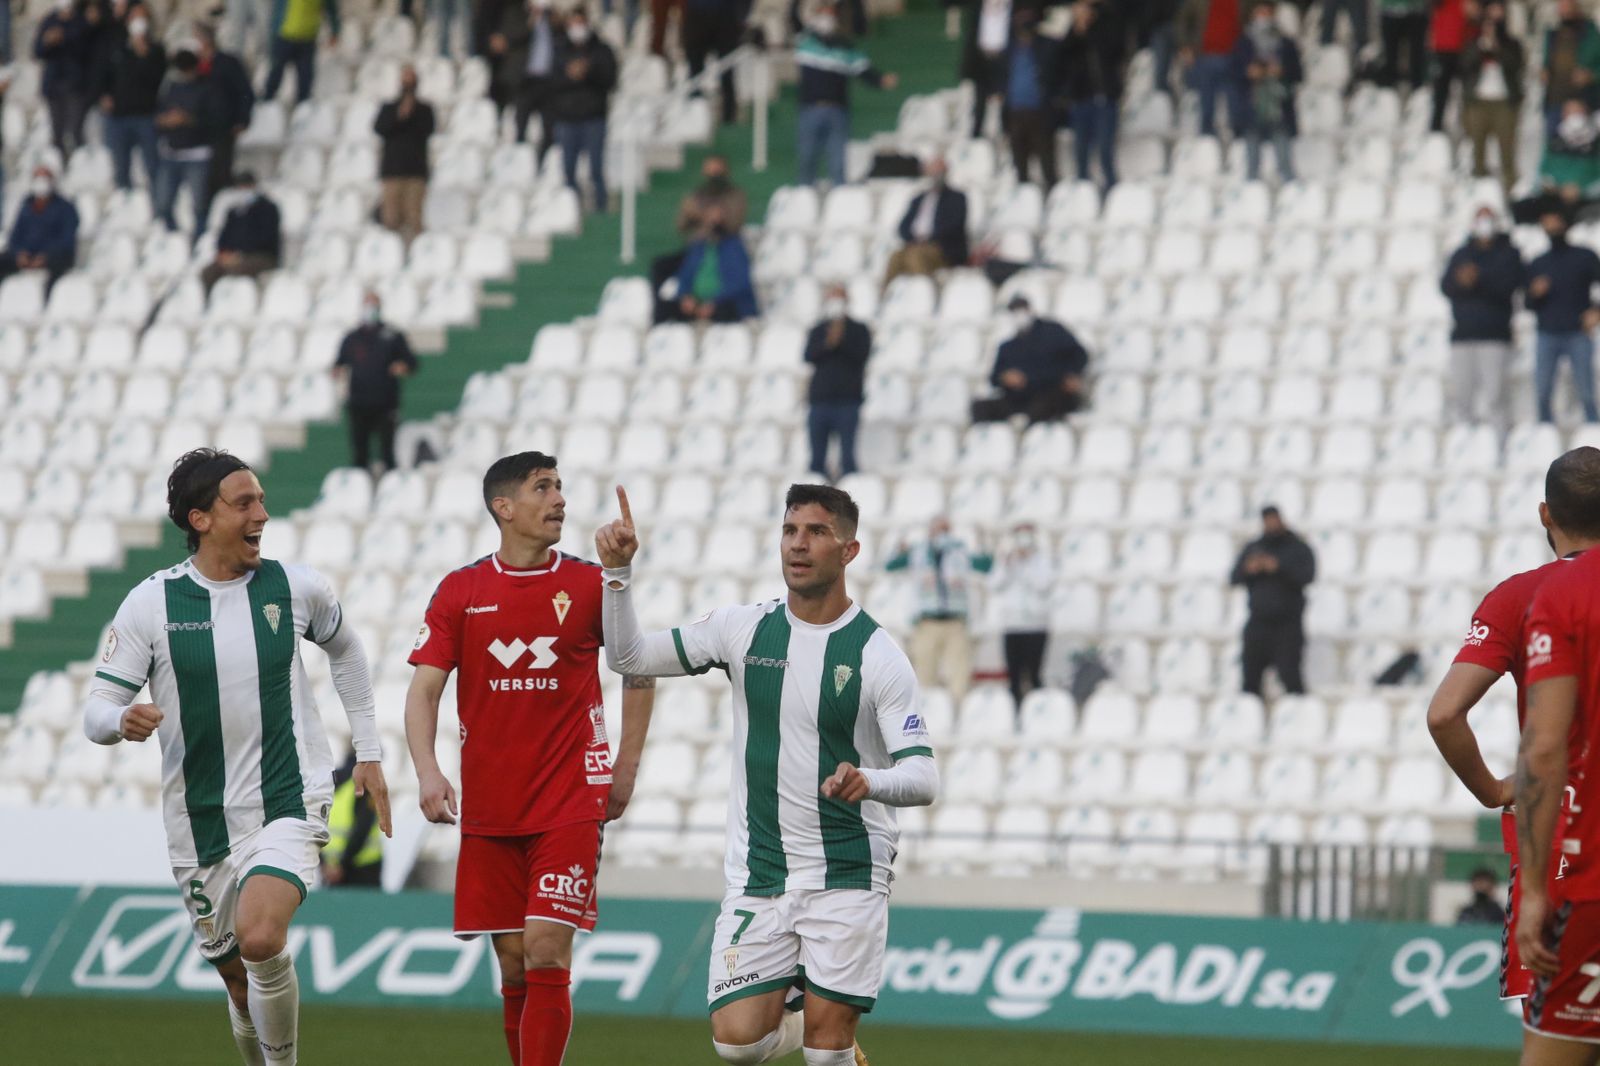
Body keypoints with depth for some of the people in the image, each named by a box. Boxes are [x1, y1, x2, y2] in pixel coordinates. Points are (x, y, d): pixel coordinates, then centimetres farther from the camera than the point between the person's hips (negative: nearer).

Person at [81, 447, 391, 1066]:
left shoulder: (296, 588, 0)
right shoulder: (151, 603, -4)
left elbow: (345, 650, 21)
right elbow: (95, 713, -4)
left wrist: (369, 753, 20)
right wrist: (123, 721, -28)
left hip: (289, 803, -1)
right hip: (200, 823, 2)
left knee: (260, 938, -28)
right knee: (241, 984, 9)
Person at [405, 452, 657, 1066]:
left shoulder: (591, 584, 0)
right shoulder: (460, 591, 3)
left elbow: (639, 673, 12)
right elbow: (424, 689, 1)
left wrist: (625, 769, 7)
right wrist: (426, 772, -15)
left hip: (570, 803, -2)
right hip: (488, 810, 2)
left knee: (546, 953, -12)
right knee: (513, 965, 5)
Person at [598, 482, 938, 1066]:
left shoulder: (878, 654, -7)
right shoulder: (744, 628, 3)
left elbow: (923, 777, -12)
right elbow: (629, 655, 6)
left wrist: (870, 781, -34)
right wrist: (616, 570, -7)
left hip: (848, 874, -3)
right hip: (758, 875, 3)